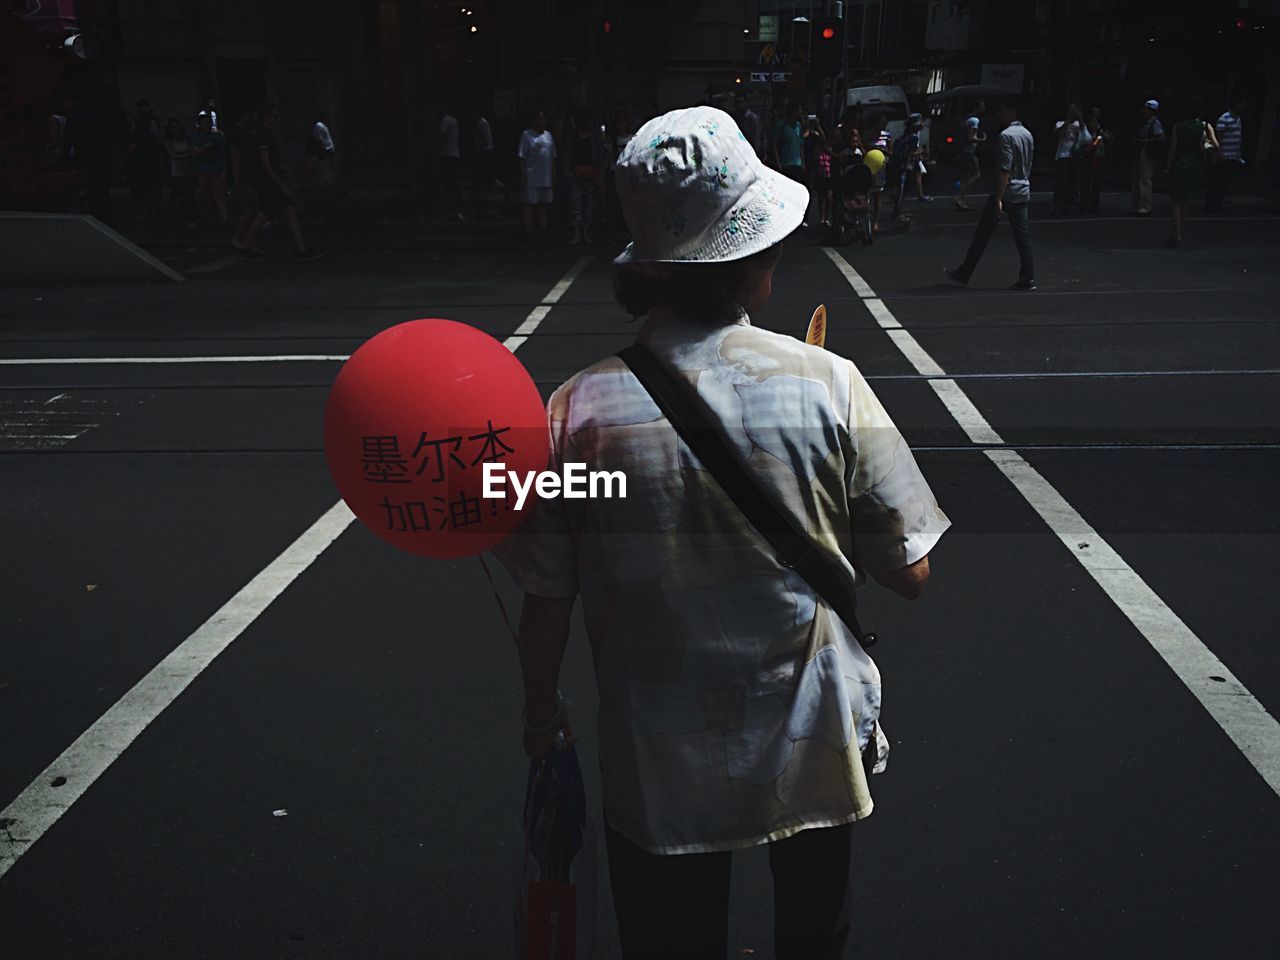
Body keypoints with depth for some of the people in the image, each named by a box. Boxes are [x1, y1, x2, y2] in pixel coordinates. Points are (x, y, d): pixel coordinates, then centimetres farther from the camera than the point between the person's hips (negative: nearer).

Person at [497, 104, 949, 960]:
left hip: (656, 773, 0)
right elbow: (909, 573, -9)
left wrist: (542, 712, 10)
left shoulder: (580, 408, -17)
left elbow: (547, 604, -8)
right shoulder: (829, 386, -17)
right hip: (813, 756, 1)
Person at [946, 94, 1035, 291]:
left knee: (982, 234, 1)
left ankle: (963, 274, 7)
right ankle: (1027, 279, 4)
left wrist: (998, 198, -22)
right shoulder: (1028, 135, 13)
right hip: (1023, 192, 8)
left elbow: (1004, 170, -21)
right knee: (1023, 236, 6)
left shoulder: (1006, 136, -14)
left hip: (1006, 192, -8)